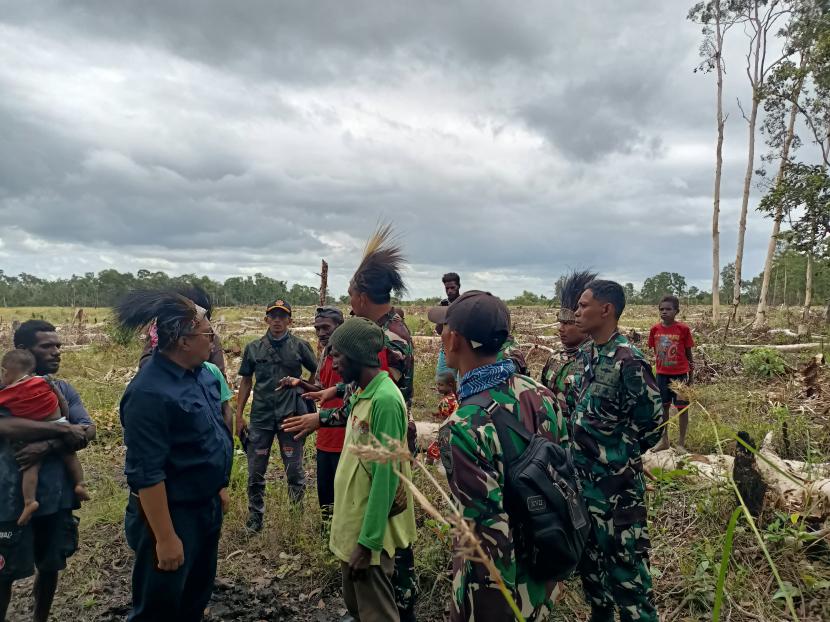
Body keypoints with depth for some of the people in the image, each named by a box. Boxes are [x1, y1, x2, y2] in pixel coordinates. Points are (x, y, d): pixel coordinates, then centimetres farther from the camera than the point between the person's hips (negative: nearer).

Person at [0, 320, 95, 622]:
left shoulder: (64, 389, 4)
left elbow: (88, 432, -7)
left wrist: (48, 446, -23)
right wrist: (62, 430, -24)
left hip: (57, 496, 5)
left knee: (50, 565, 19)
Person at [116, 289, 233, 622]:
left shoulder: (201, 372, 0)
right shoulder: (150, 393, -27)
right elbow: (147, 474, -26)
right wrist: (165, 538, -22)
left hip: (206, 506, 8)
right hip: (172, 514, -8)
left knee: (197, 595, 25)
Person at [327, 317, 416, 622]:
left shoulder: (385, 399, -23)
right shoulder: (361, 393, 6)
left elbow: (385, 476, -23)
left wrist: (368, 541, -20)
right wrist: (351, 529, 17)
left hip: (369, 531, -9)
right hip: (352, 522, 9)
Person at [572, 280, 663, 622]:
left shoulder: (627, 360, -20)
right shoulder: (587, 356, 6)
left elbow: (651, 419, -16)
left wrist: (620, 453, -5)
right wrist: (582, 455, 8)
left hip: (615, 478, -9)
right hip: (584, 473, 9)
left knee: (623, 557, 3)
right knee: (589, 551, 21)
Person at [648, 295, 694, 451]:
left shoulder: (683, 329, -11)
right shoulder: (655, 329, -3)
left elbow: (688, 354, -3)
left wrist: (691, 374, 0)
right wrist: (654, 370, 7)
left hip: (680, 374, -3)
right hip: (661, 374, 3)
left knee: (682, 407, 6)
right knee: (663, 406, 13)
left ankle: (681, 442, 17)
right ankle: (663, 440, 27)